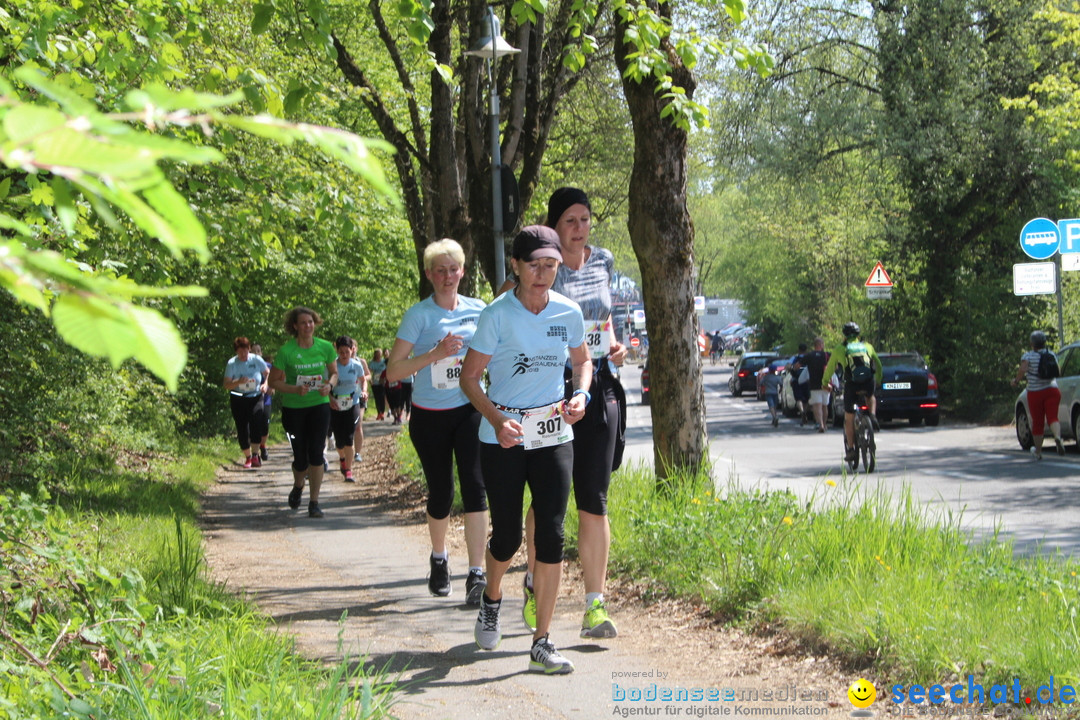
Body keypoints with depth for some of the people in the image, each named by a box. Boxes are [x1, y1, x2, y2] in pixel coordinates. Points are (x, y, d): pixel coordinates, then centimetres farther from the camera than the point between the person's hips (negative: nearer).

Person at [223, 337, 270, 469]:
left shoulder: (256, 360, -3)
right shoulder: (231, 363, -6)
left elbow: (268, 373, 13)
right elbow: (226, 385, -8)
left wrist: (265, 384, -6)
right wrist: (238, 382, -26)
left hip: (255, 397, -1)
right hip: (238, 399, 1)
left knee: (256, 423, -22)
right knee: (242, 429, 1)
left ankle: (255, 455, -15)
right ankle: (248, 457, 15)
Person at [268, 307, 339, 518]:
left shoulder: (326, 348, -3)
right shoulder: (286, 351, -11)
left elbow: (334, 373, 11)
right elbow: (274, 381, -6)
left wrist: (329, 385, -11)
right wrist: (295, 389, -21)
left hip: (319, 405, 1)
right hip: (293, 408, -1)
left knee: (316, 453, -9)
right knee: (300, 457, 4)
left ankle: (314, 502, -1)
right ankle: (298, 487, 38)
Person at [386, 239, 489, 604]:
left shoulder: (478, 310, 4)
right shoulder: (419, 314, -6)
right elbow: (393, 371, -13)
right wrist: (435, 354, -23)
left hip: (470, 411, 1)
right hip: (430, 416, -1)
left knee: (474, 485, -13)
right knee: (440, 492, 8)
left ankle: (477, 574, -14)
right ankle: (439, 558, 36)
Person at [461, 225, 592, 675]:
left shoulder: (569, 313, -1)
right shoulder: (497, 315, -11)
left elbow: (582, 359, 17)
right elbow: (470, 377, -7)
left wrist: (581, 394, -5)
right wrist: (496, 420, -23)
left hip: (553, 437, 2)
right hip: (502, 438, -2)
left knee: (551, 535, -7)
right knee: (507, 536, 4)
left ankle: (542, 644, -1)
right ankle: (491, 601, 39)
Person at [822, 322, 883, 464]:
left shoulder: (839, 349, 17)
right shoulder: (867, 346, 22)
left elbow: (829, 368, 27)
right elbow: (879, 367, 30)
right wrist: (877, 382, 48)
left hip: (852, 383, -2)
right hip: (869, 382, 2)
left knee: (849, 418, 13)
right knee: (871, 397, 37)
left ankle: (851, 449, 13)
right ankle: (873, 416, 9)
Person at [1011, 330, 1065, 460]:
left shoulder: (1028, 356, -6)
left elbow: (1023, 369, -23)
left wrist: (1017, 379, -6)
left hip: (1035, 393, -2)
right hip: (1052, 390, 2)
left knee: (1037, 422, 9)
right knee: (1052, 418, -4)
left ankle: (1038, 452, 22)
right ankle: (1058, 437, -37)